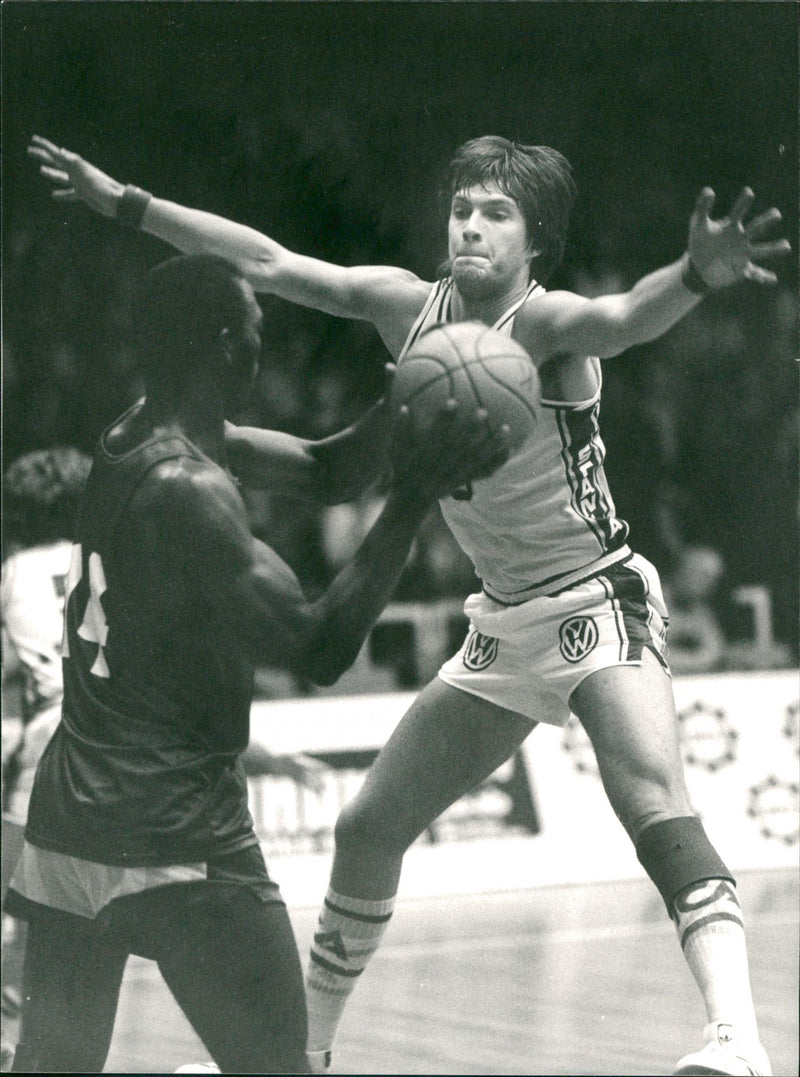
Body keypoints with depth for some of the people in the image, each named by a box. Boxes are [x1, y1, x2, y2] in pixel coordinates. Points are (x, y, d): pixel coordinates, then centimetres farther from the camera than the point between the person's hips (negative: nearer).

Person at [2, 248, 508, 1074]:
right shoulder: (190, 491, -17)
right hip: (174, 830, -9)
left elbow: (315, 469, 22)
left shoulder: (126, 441, 10)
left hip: (67, 818, 9)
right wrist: (411, 502, -19)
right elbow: (319, 650, -19)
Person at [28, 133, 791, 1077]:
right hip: (503, 626, 8)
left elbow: (626, 317, -42)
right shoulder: (408, 305, 0)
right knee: (368, 829, 11)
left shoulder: (545, 322, -19)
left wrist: (698, 275, -65)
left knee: (649, 798, -31)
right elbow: (269, 264, 8)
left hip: (596, 603, -7)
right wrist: (124, 203, 11)